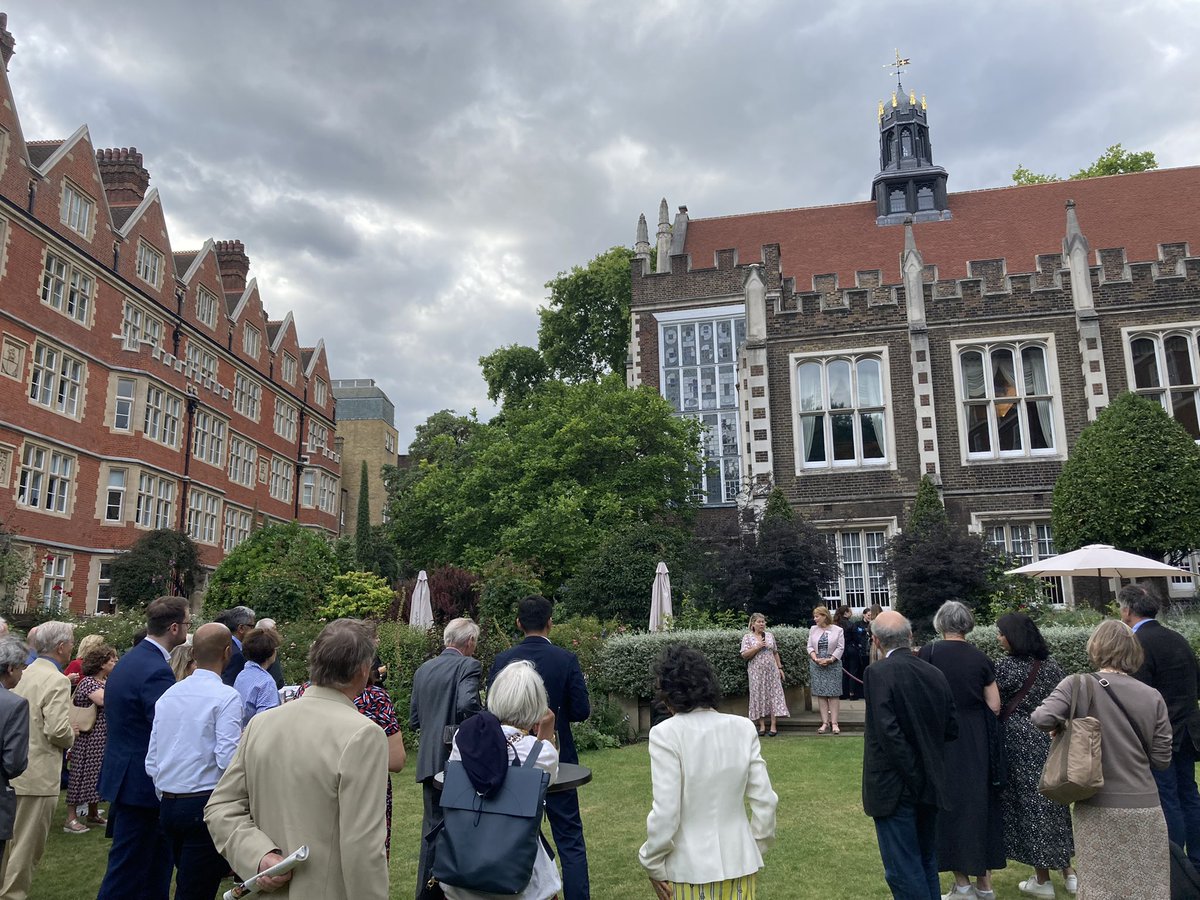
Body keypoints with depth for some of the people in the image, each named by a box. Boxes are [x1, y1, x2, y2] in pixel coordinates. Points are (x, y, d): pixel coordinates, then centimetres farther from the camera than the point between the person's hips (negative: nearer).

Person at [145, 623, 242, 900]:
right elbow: (228, 759, -19)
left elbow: (152, 761, 11)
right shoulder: (226, 697, -13)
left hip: (168, 805, 7)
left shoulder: (168, 695, 8)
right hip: (205, 804, -7)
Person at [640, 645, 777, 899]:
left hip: (690, 867, -3)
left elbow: (665, 813, -18)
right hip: (739, 860, 4)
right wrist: (757, 848, 13)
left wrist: (652, 863, -4)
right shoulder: (743, 728, -5)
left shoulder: (666, 733, -17)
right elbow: (765, 801, -2)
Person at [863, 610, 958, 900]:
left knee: (903, 871, 1)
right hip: (930, 787, 7)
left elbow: (888, 732, -23)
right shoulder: (935, 674, 3)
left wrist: (912, 776, -15)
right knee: (927, 864, 21)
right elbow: (952, 729, 8)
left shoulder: (878, 672, -17)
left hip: (895, 788, -7)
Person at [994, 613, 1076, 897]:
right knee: (1053, 802, 17)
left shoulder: (1005, 668, -15)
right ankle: (1068, 872, 24)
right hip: (1050, 743, 6)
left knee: (1028, 805, 4)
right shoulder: (1052, 666, 3)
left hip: (1020, 745, -6)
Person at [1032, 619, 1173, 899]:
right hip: (1143, 807, 2)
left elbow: (1042, 718, -23)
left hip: (1098, 808, -2)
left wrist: (1061, 728, -1)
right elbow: (1161, 760, 1)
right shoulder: (1153, 697, -2)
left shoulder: (1078, 685, -10)